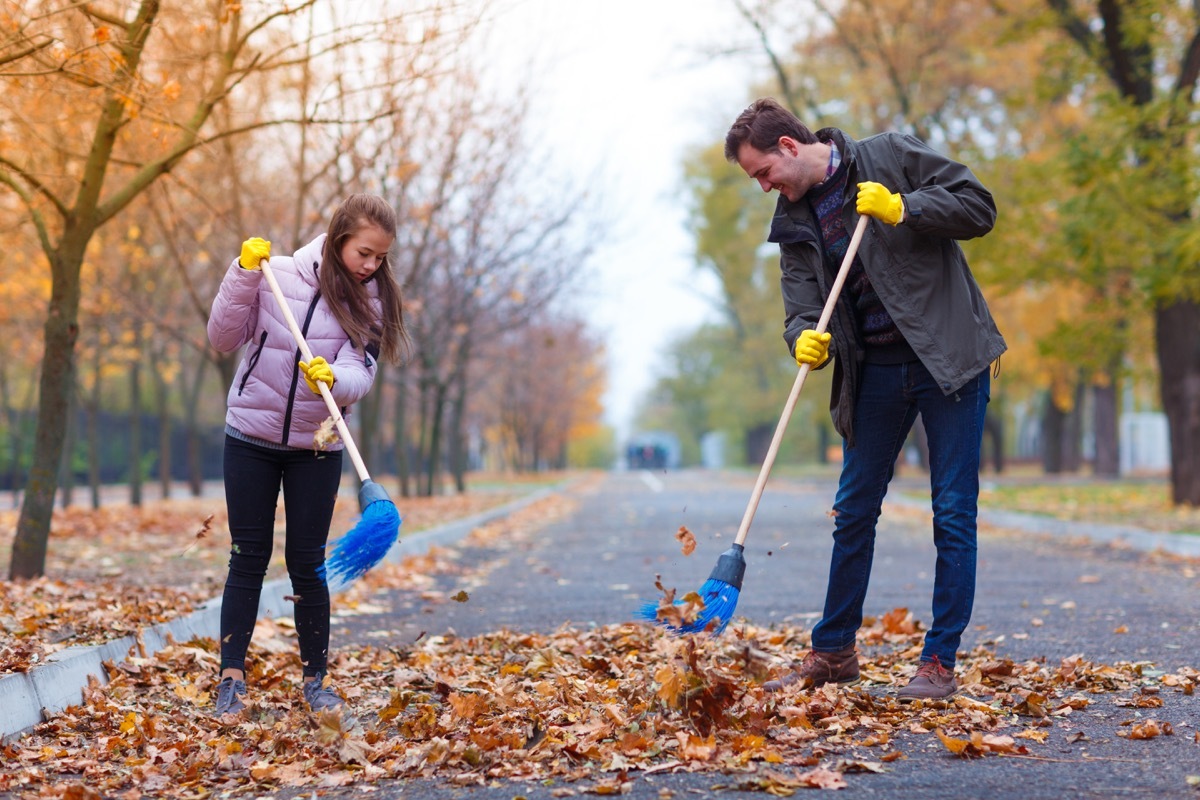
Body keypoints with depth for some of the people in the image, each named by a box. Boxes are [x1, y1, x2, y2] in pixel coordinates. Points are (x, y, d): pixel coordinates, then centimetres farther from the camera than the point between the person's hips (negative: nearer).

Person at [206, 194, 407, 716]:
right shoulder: (278, 275, -8)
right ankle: (232, 677, 7)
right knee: (248, 557, 2)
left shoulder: (370, 300, -4)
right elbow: (223, 338, -6)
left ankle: (316, 679, 15)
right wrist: (244, 275, -18)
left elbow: (360, 373, -16)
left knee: (307, 564, 3)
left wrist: (332, 378, -38)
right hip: (250, 436, -1)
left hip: (316, 447, 1)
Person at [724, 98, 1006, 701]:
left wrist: (902, 209, -18)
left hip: (948, 357, -5)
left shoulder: (891, 157, -5)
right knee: (853, 513, 9)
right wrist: (805, 337, -19)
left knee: (953, 513, -3)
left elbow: (979, 208, -7)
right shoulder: (794, 221, 9)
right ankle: (833, 652, 21)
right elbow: (802, 306, 3)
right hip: (874, 374, 5)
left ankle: (940, 662, 4)